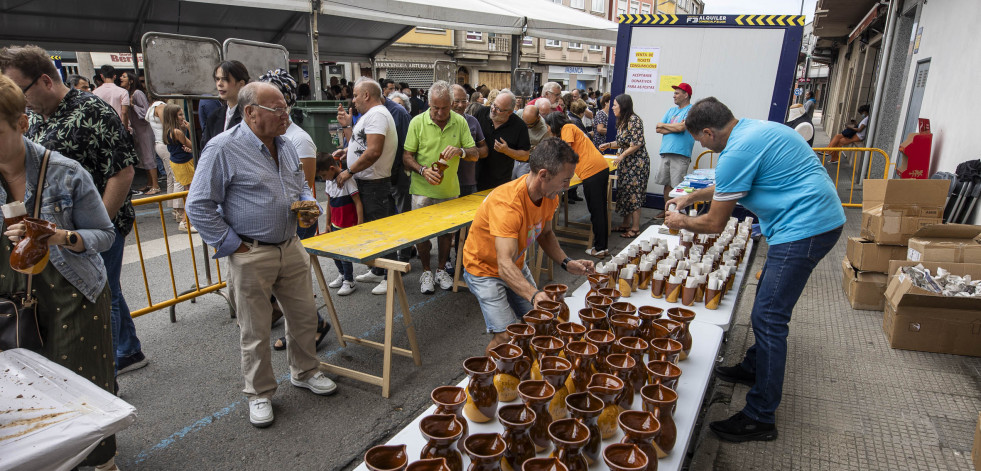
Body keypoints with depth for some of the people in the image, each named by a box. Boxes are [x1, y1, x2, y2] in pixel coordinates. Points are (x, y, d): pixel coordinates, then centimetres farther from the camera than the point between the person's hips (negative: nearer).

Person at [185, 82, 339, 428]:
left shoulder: (285, 146, 8)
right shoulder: (223, 149, -14)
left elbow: (301, 186, 23)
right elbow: (198, 206, -12)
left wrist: (309, 206, 1)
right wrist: (231, 245, -13)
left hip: (291, 249, 7)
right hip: (251, 255, -6)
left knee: (305, 315, 15)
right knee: (255, 331, 7)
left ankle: (304, 372, 38)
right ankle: (259, 394, 26)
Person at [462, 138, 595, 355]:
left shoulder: (549, 195, -12)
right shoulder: (507, 203, -37)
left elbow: (545, 233, 7)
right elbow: (504, 265, -44)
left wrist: (566, 262, -9)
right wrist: (534, 295, -59)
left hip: (517, 266, 7)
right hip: (485, 269, -7)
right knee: (506, 336, -15)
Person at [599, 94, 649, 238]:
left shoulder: (634, 120, -16)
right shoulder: (621, 121, 12)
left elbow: (637, 143, -21)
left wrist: (622, 156, -21)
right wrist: (609, 145, 5)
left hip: (637, 163, -9)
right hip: (625, 163, 9)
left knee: (634, 194, -6)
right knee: (624, 192, 12)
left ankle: (635, 228, 0)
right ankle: (626, 224, 22)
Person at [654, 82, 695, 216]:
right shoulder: (671, 110, 21)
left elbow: (681, 127, -16)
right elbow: (658, 129, 13)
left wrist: (664, 125, 0)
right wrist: (675, 128, -3)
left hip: (680, 154, -7)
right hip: (665, 152, 7)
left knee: (678, 186, -7)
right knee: (667, 184, 11)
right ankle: (667, 210, 21)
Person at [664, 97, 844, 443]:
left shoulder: (737, 152, -19)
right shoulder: (753, 129, 13)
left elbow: (715, 224, -11)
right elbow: (728, 184, 32)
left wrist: (681, 222, 7)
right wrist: (691, 197, 34)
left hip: (804, 229, -11)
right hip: (820, 219, 11)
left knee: (768, 318, -8)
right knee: (768, 305, 22)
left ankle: (760, 418, -1)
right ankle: (754, 368, 39)